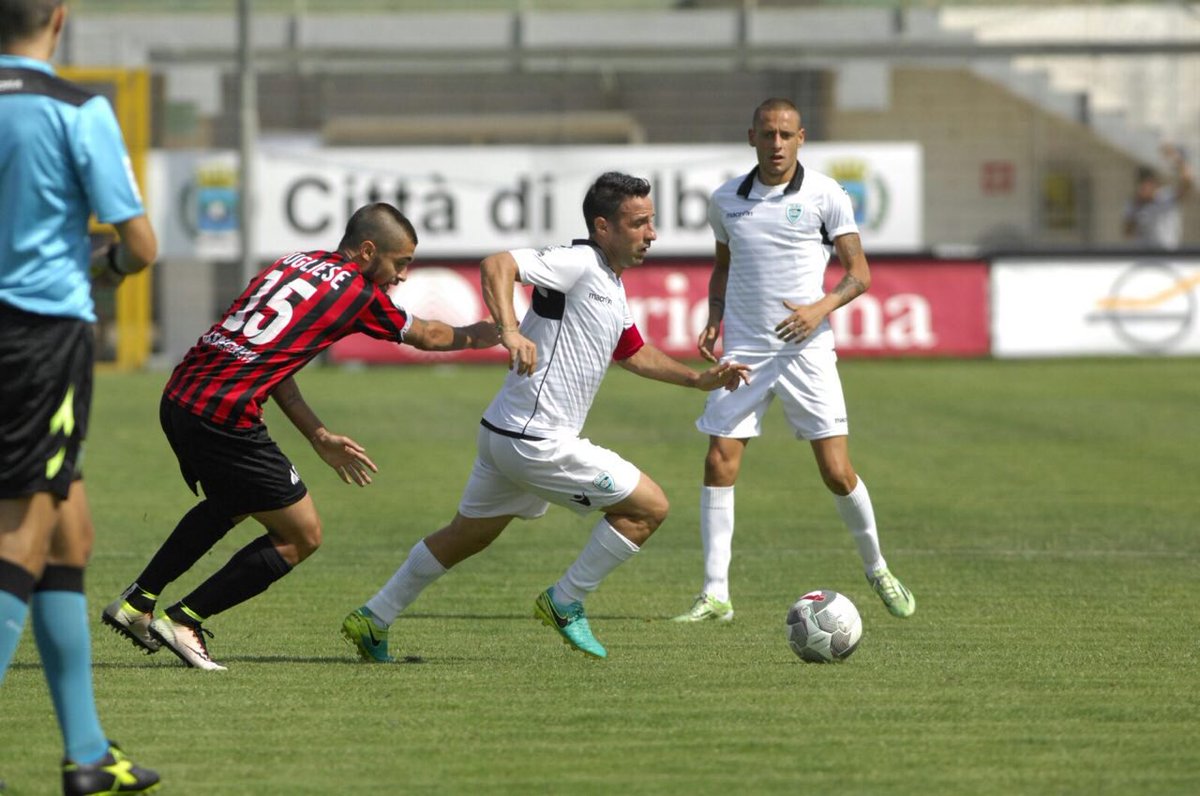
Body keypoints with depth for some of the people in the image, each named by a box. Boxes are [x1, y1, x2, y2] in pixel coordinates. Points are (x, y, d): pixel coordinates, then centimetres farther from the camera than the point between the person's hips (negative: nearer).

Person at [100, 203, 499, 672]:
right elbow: (426, 337, 16)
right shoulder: (358, 292, -2)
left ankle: (137, 602, 34)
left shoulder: (293, 264, 18)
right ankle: (184, 620, 5)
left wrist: (319, 436, 23)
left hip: (179, 400, 8)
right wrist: (476, 336, 36)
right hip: (224, 418, -8)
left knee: (231, 504, 34)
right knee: (302, 537, 6)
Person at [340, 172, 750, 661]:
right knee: (649, 506, -4)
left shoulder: (613, 288, 17)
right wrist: (510, 330, -42)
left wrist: (698, 379, 27)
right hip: (537, 442, -10)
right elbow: (496, 266, -27)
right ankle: (565, 604, 5)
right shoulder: (578, 264, -14)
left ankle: (372, 621, 29)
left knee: (468, 536, 23)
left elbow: (634, 354, 33)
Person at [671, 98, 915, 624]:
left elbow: (859, 273, -1)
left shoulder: (824, 196, -3)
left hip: (806, 349, -3)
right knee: (719, 465, -8)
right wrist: (714, 320, 6)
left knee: (837, 472, -4)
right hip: (744, 352, 3)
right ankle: (715, 593, -3)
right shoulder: (726, 200, 7)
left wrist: (820, 308, -18)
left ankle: (876, 569, 20)